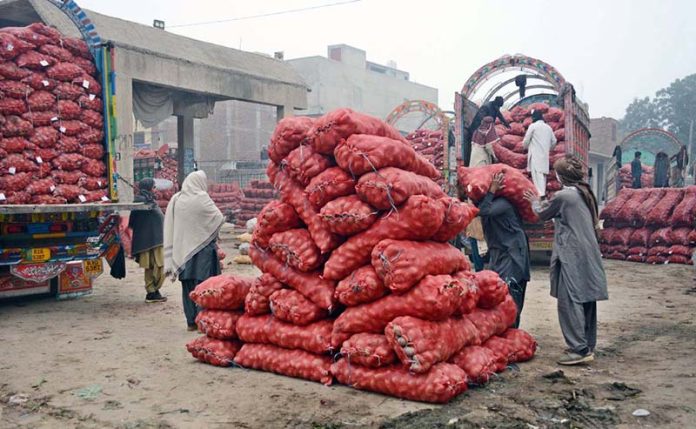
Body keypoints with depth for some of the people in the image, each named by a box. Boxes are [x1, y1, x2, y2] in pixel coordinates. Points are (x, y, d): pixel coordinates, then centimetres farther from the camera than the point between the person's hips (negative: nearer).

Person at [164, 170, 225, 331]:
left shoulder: (176, 199, 2)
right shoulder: (201, 199, -13)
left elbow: (170, 227, 7)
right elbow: (219, 219, -7)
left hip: (182, 250, 5)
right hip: (202, 249, -5)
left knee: (188, 286, 11)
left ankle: (191, 321, 17)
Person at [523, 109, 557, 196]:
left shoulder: (533, 126, -3)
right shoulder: (548, 127, 13)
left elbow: (526, 141, -2)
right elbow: (554, 141, 16)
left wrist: (526, 146, 19)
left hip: (535, 155, -6)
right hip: (545, 155, 6)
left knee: (537, 176, -13)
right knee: (542, 176, 12)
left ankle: (540, 195, -23)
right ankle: (543, 194, 15)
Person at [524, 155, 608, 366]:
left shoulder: (563, 196, -12)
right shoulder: (585, 193, 11)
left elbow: (543, 214, 2)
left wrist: (535, 201, 25)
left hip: (571, 256, -8)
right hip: (589, 254, 9)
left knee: (569, 301, -5)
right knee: (586, 301, 13)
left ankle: (579, 349, -5)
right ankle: (588, 346, 22)